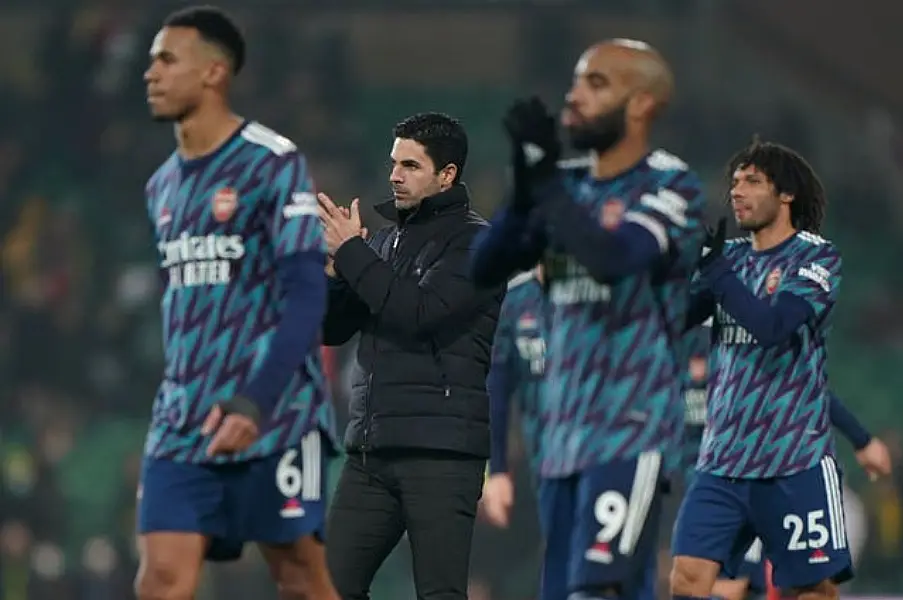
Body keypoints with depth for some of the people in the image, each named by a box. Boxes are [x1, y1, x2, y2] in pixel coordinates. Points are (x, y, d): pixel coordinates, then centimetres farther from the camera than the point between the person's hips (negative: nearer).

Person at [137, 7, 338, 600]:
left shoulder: (273, 164, -7)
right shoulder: (164, 185, 16)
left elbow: (307, 297, -14)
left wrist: (252, 404, -24)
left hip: (273, 417, -6)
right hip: (182, 423, 6)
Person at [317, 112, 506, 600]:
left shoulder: (474, 243, -3)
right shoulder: (386, 241, 18)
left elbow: (418, 312, -18)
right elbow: (331, 329, 16)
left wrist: (350, 251, -11)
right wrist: (331, 270, -4)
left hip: (440, 453, -7)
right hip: (370, 449, 7)